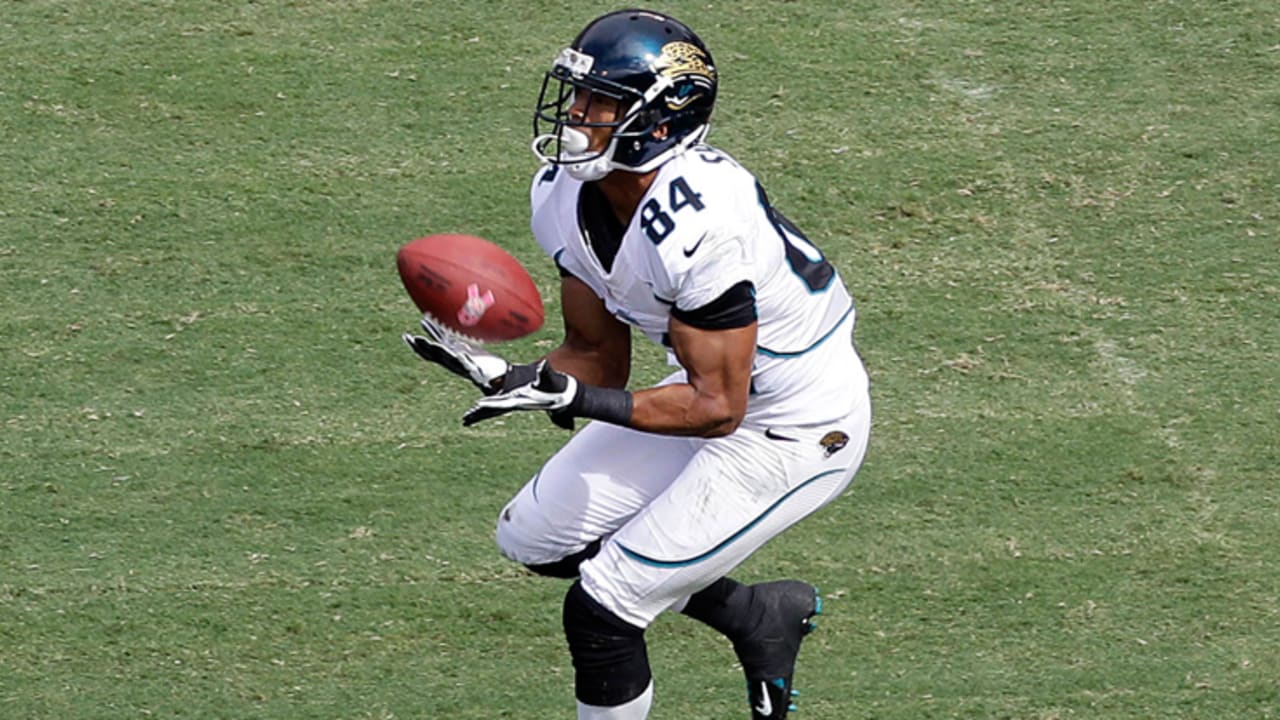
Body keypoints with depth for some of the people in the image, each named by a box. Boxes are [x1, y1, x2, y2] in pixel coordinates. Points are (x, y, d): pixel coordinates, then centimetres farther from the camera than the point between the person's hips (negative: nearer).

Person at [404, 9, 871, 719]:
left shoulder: (699, 223, -34)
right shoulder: (564, 195, -8)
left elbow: (716, 407, -28)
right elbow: (598, 356, 1)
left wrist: (569, 396, -33)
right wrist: (504, 375, -18)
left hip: (798, 428, -9)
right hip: (717, 383, 9)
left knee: (601, 611, -10)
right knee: (533, 538, 12)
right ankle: (760, 617, 24)